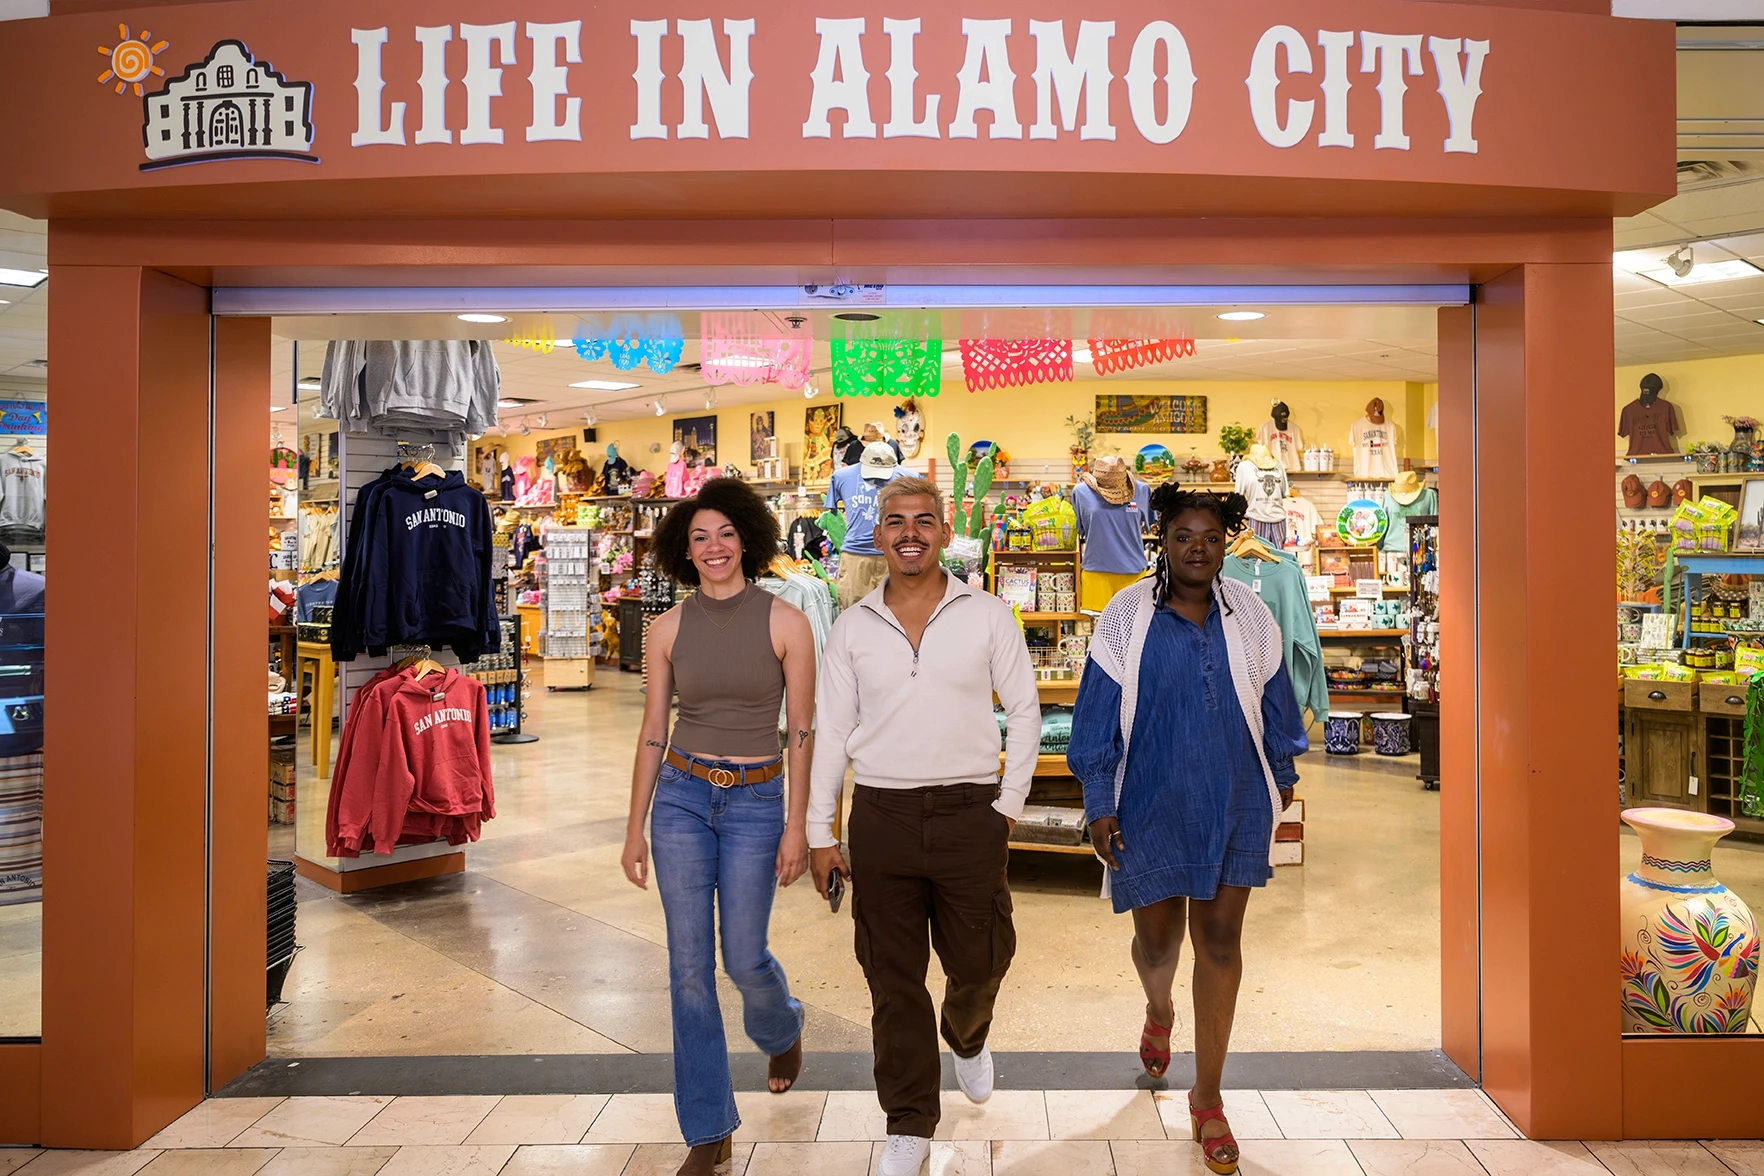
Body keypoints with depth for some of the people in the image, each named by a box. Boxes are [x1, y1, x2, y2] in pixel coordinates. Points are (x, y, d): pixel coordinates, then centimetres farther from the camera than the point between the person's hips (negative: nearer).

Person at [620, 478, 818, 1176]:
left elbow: (802, 730, -4)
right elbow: (652, 733, 6)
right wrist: (635, 829, 6)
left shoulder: (785, 623, -6)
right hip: (681, 797, 2)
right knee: (690, 967, 4)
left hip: (755, 802, -2)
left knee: (743, 957, 5)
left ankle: (783, 1029, 44)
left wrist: (797, 825, -7)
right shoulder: (668, 630, 1)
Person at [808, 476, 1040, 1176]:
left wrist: (1009, 803, -1)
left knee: (979, 961, 9)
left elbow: (1024, 711, 5)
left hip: (970, 811, -1)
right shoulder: (853, 626, 5)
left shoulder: (987, 616, 1)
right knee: (894, 979, 7)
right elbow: (830, 730, 6)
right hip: (882, 816, 1)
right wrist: (820, 834, 4)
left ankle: (967, 1040, 45)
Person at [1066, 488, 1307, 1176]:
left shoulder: (1249, 616, 0)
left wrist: (1282, 777, 20)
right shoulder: (1126, 617, -6)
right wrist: (1098, 804, -4)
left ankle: (1208, 1099, 18)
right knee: (1157, 937, 12)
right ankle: (1159, 1010, 50)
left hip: (1235, 806, 1)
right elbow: (1098, 715, -3)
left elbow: (1273, 700, 13)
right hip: (1151, 806, -1)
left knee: (1220, 940, 4)